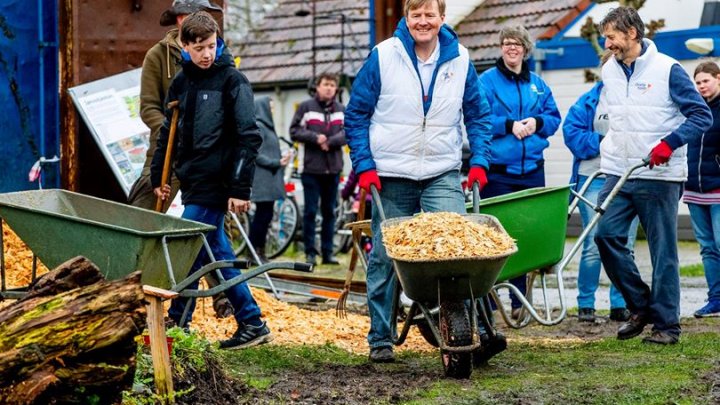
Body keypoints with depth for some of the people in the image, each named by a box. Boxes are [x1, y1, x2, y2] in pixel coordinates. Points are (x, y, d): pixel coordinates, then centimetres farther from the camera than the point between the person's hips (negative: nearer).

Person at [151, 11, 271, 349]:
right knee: (218, 253, 9)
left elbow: (248, 137, -11)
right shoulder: (181, 82, 12)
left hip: (215, 183, -7)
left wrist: (240, 189, -15)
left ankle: (177, 326, 4)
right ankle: (252, 323, 15)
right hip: (191, 182, 7)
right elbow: (168, 132, 21)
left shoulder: (232, 80, -7)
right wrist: (158, 176, 16)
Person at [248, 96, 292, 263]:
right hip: (262, 179, -10)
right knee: (263, 215, -7)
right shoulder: (258, 127, -12)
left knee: (265, 215, 10)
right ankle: (254, 252, -2)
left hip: (269, 180, 10)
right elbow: (257, 155, -17)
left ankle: (259, 251, 13)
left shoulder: (266, 126, 18)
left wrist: (281, 159, 2)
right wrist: (277, 162, -18)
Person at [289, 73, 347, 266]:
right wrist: (315, 137, -15)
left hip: (333, 168, 3)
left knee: (329, 211, 8)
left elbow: (348, 132, 2)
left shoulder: (341, 110, 11)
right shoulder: (306, 107, 2)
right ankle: (310, 252, 3)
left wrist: (330, 142, -14)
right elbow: (294, 131, -2)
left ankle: (328, 251, 13)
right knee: (310, 211, -2)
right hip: (311, 167, -3)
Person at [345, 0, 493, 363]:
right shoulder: (383, 56, -4)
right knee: (383, 259, 5)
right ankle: (380, 339, 18)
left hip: (443, 174, 1)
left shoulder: (459, 59, 3)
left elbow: (478, 115, 12)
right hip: (390, 176, -1)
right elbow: (356, 115, 1)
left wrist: (479, 162, 0)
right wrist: (364, 166, -6)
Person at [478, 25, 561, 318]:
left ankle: (520, 301, 13)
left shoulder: (537, 84, 15)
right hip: (497, 170, -4)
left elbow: (554, 116, 15)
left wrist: (537, 122, -5)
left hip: (532, 169, 4)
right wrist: (509, 126, -16)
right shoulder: (487, 80, 0)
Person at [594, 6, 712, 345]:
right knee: (606, 234, -7)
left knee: (663, 250, -2)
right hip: (618, 174, 6)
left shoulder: (667, 69, -7)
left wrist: (669, 143, -18)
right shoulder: (609, 71, 12)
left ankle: (666, 324, 6)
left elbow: (702, 116, -7)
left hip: (659, 177, -6)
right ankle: (640, 306, 9)